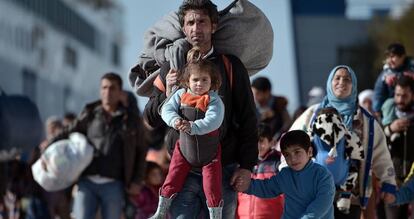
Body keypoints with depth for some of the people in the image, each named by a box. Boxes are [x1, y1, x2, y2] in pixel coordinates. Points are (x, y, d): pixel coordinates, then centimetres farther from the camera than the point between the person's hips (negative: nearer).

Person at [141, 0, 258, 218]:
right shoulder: (171, 69, 9)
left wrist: (246, 166, -3)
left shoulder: (230, 66, 4)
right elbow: (151, 119, 11)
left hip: (223, 170, -1)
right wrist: (167, 95, -10)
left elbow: (247, 119, 4)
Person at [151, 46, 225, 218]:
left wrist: (193, 126, -44)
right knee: (172, 181, 9)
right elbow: (167, 109, -12)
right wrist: (174, 120, -34)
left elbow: (213, 121, -31)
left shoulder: (214, 100, -17)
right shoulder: (181, 95, -5)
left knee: (212, 188, -3)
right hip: (185, 148, 3)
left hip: (209, 152, -3)